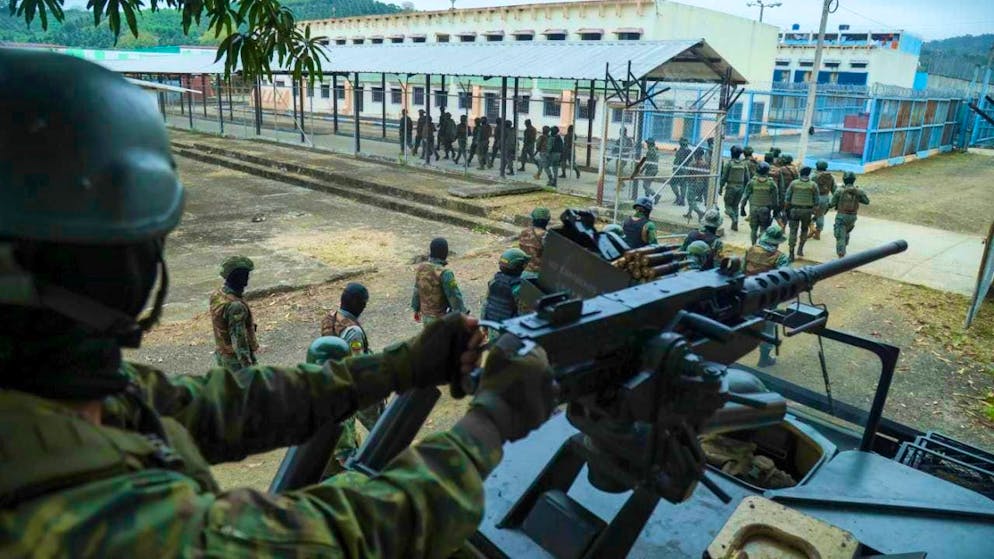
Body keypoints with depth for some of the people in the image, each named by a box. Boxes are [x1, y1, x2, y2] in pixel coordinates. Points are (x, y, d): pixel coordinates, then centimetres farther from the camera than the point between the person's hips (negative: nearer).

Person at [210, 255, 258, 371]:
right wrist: (248, 369, -23)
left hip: (222, 354, 9)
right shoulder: (235, 306, -30)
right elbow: (239, 341, -28)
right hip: (237, 358, -9)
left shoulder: (216, 295, -2)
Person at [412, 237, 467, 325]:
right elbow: (454, 297, -25)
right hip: (441, 319, -7)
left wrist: (416, 309, 21)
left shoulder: (422, 267, -5)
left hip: (426, 316, 7)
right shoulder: (444, 273, -28)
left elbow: (417, 290, 8)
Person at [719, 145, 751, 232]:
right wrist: (745, 188, 16)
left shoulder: (729, 163, -9)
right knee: (735, 205, 15)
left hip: (731, 187, -4)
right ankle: (735, 224, 14)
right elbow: (747, 178, 6)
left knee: (728, 205, 6)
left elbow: (724, 177, -8)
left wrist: (720, 188, 0)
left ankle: (734, 219, -17)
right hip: (740, 187, 4)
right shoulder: (744, 164, 4)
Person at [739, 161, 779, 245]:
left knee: (753, 229, 11)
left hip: (754, 209, 1)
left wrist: (742, 208, 6)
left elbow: (745, 196, -2)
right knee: (763, 230, 8)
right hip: (765, 210, -1)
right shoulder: (771, 184, -6)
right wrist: (775, 210, 11)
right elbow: (775, 199, -1)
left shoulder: (752, 182, -6)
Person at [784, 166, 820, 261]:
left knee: (793, 231, 3)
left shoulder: (793, 183, -3)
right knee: (804, 230, 22)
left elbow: (787, 198, -1)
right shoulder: (813, 185, -3)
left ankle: (791, 254, 0)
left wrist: (786, 209, 9)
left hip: (795, 210, 0)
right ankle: (800, 249, 22)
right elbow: (816, 201, -1)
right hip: (807, 210, 1)